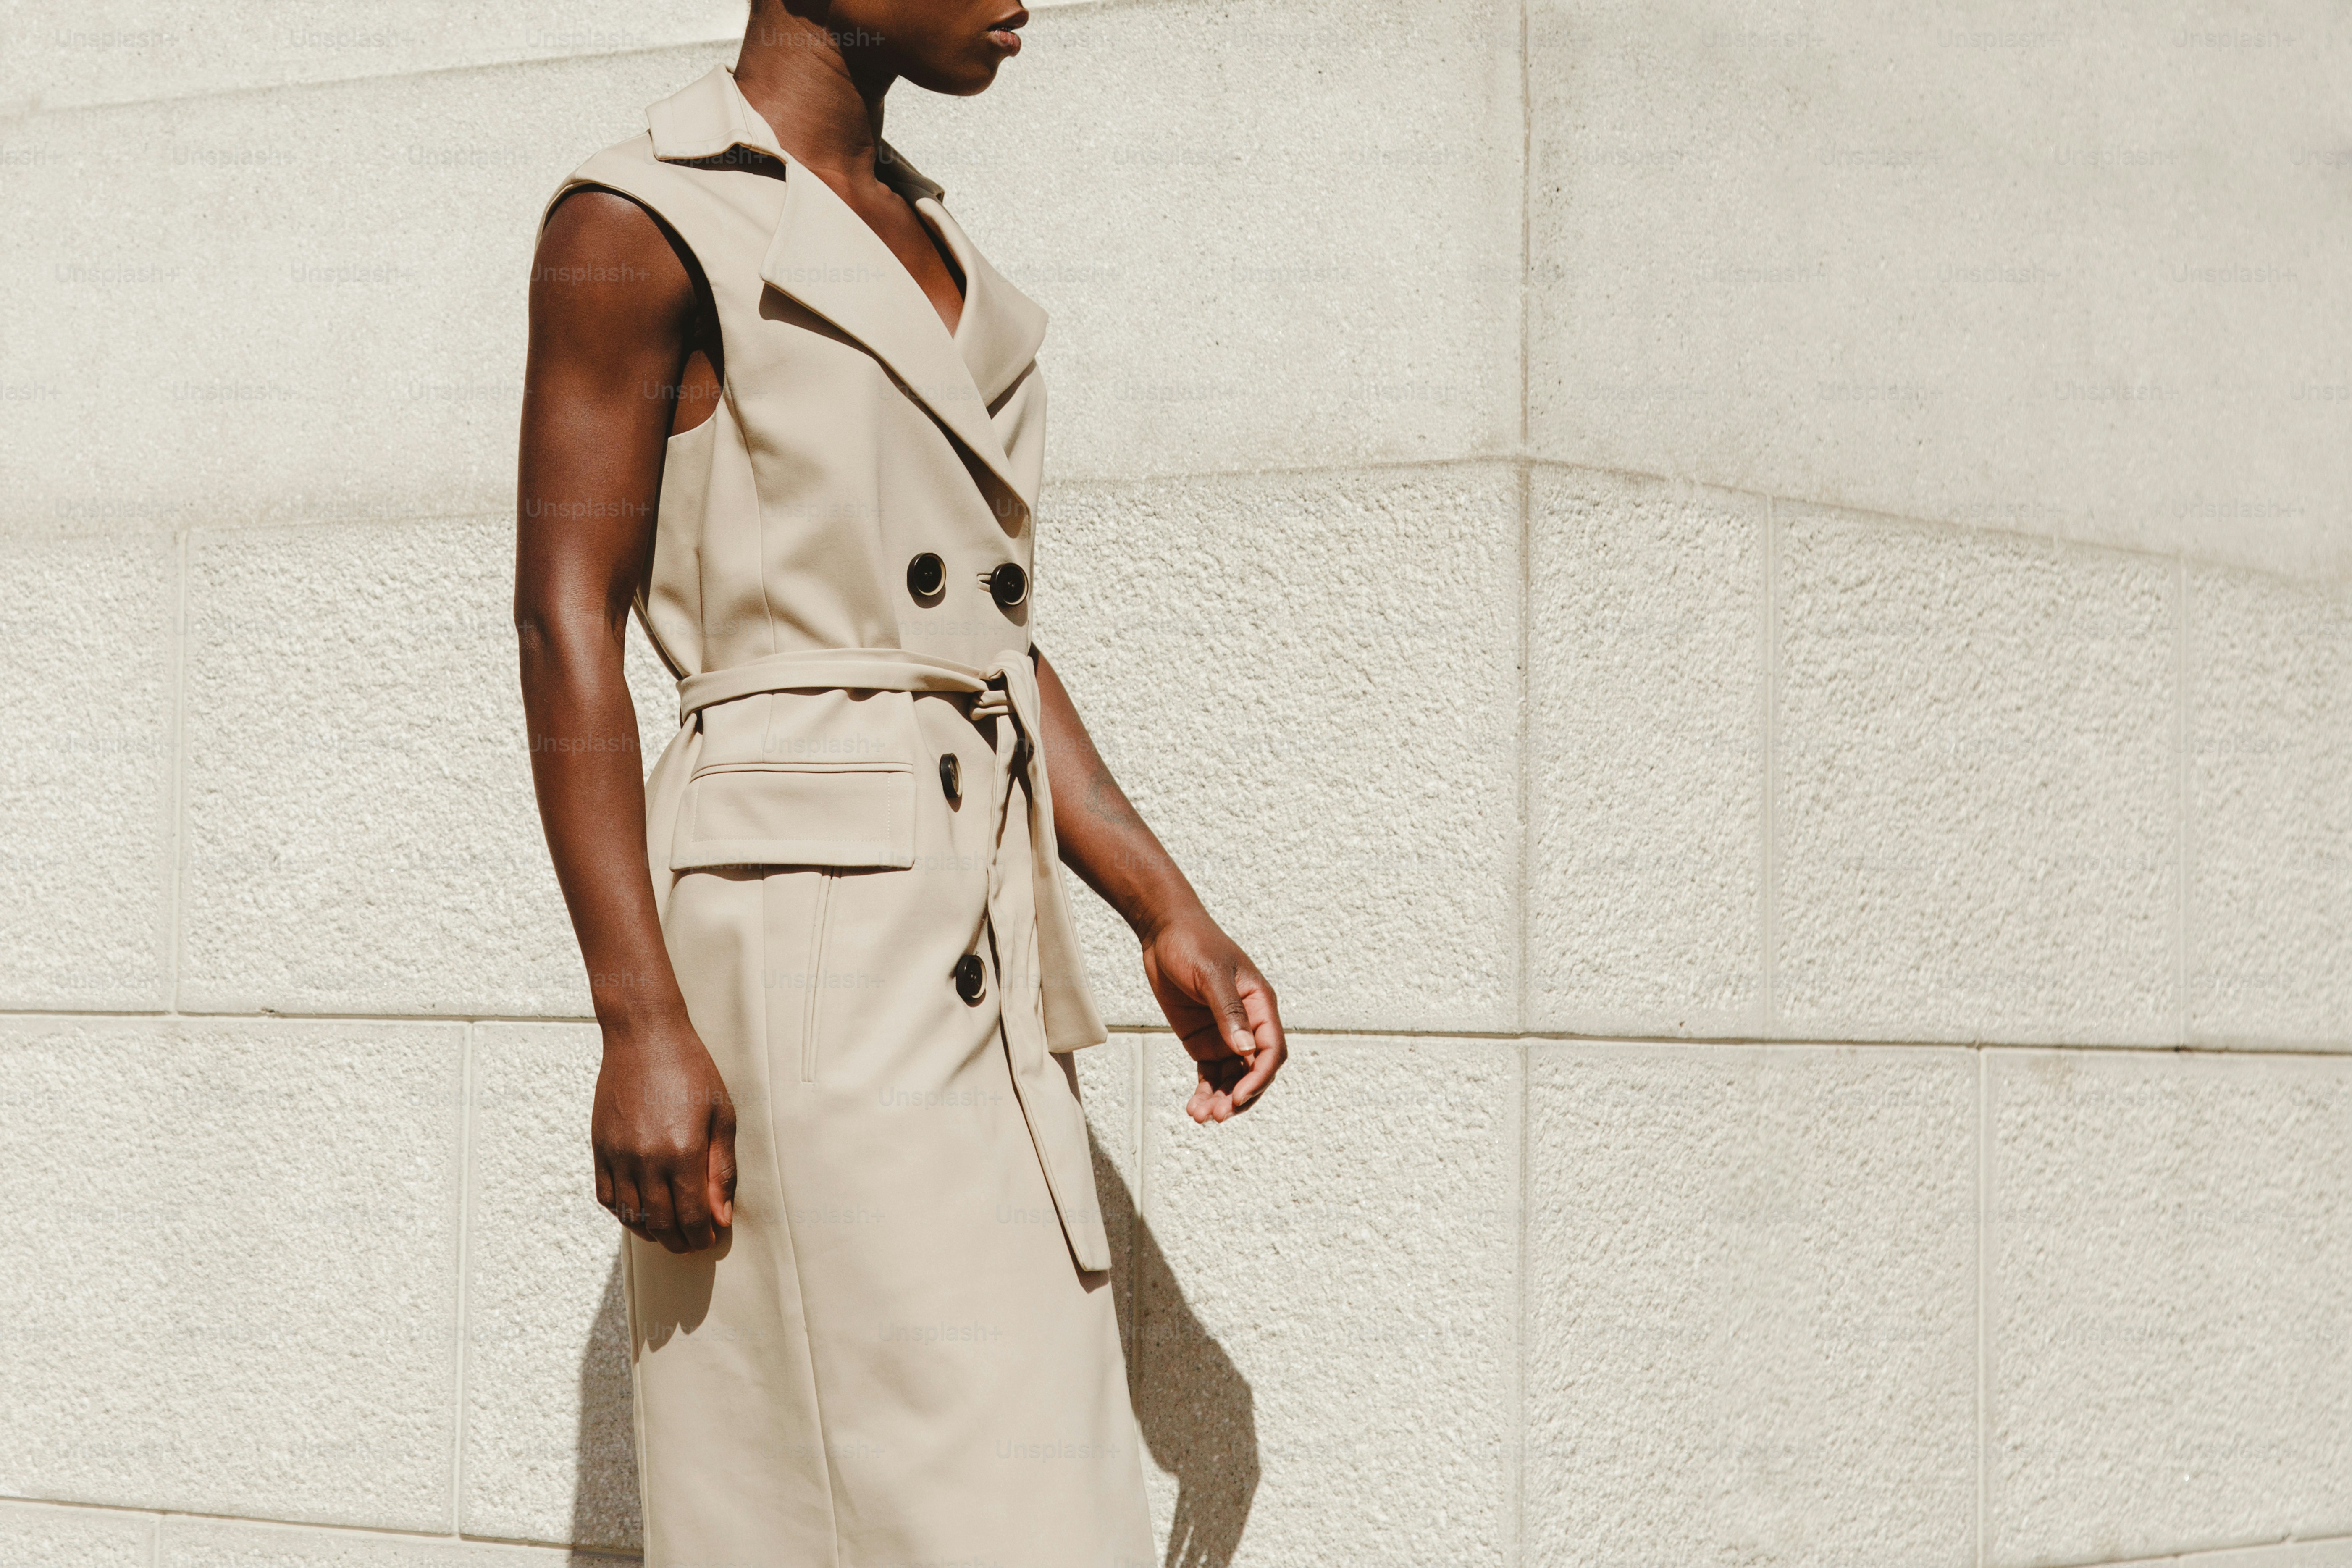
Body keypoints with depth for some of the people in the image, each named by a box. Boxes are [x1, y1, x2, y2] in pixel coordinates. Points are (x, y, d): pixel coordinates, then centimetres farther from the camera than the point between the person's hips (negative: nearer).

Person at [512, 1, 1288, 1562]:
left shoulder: (931, 242, 18)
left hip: (982, 948, 8)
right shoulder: (645, 227, -6)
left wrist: (1170, 914, 14)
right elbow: (569, 622, -11)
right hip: (803, 929, -8)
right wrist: (640, 1020, -18)